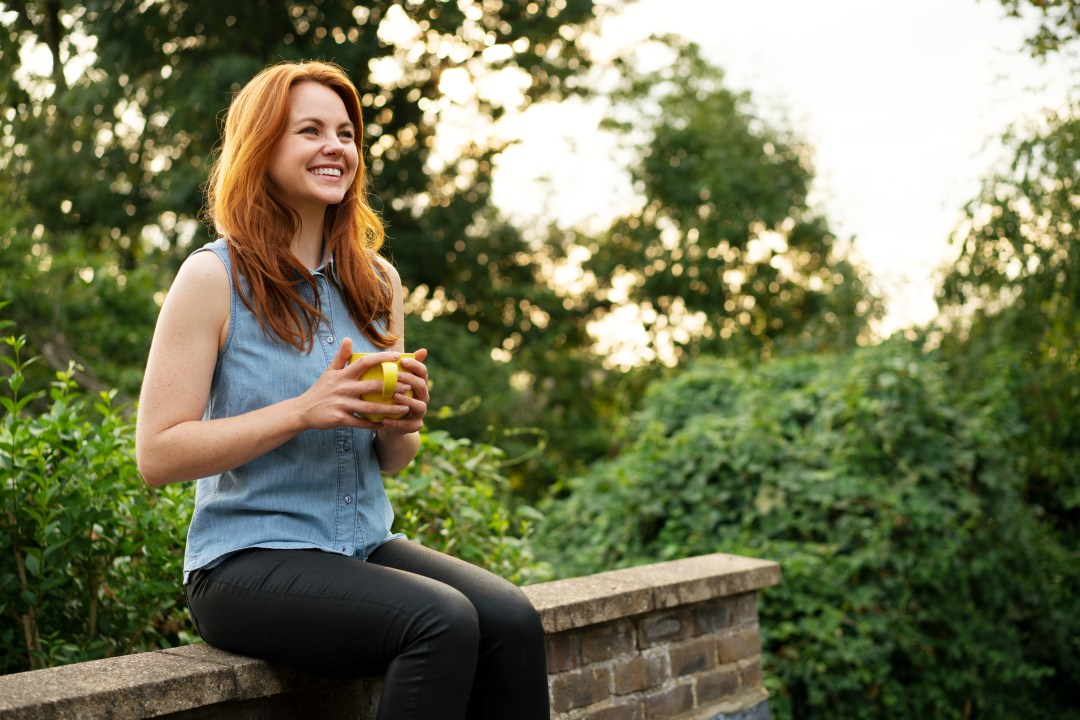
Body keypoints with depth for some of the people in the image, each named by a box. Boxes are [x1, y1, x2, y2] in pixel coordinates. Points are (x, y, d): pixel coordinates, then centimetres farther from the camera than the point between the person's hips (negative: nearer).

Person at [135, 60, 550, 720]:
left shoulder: (376, 281, 11)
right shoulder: (215, 277, -6)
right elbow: (157, 454, -12)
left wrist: (404, 423, -7)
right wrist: (303, 411, -20)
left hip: (366, 544, 6)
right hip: (249, 559, -5)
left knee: (512, 619, -21)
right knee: (442, 622, -29)